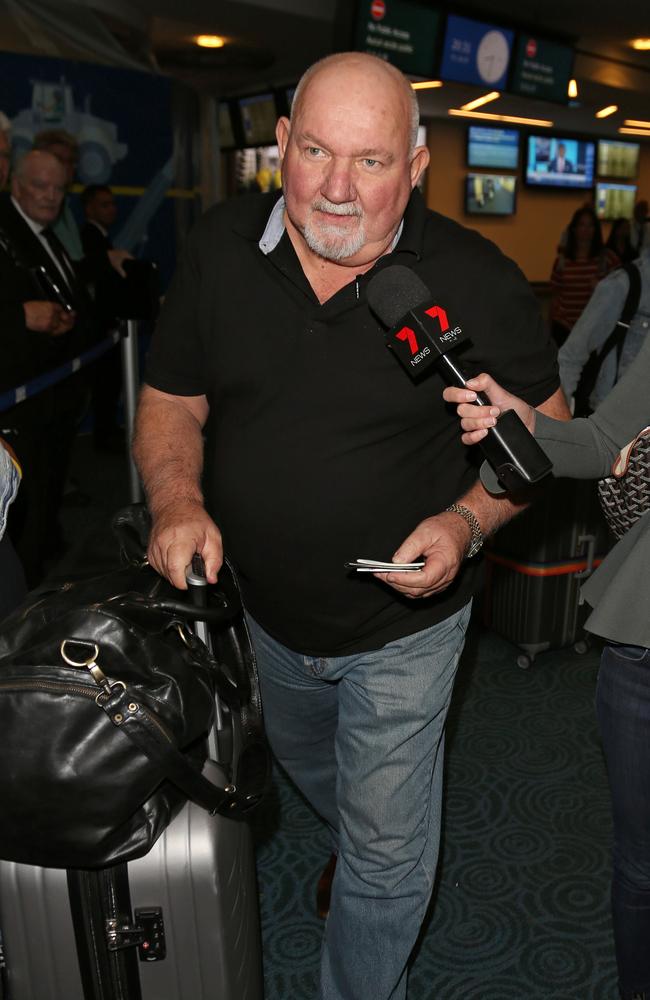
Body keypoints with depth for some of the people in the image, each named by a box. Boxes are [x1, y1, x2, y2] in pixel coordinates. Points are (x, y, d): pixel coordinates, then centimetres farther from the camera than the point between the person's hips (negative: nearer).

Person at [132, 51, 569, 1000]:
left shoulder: (479, 282, -20)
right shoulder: (218, 248, -10)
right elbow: (171, 400, -2)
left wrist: (467, 521, -25)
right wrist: (177, 501, -22)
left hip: (403, 625, -4)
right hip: (265, 609, 5)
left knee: (386, 853, 12)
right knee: (303, 761, 34)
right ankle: (363, 841, 69)